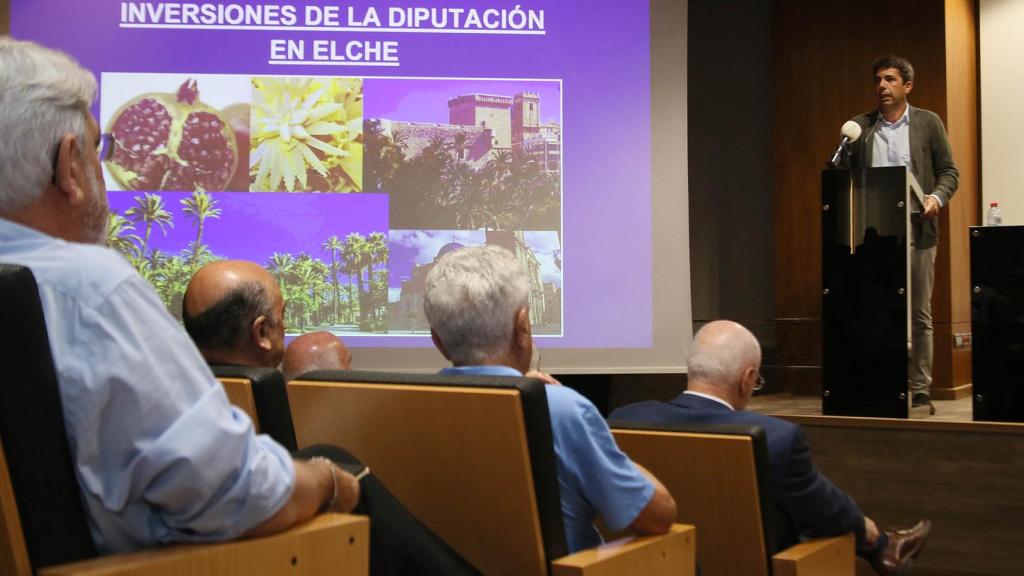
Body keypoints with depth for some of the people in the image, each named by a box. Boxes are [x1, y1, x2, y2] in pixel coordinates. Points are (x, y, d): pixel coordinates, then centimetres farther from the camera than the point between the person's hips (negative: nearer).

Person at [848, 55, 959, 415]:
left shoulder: (928, 123, 7)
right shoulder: (860, 127, 10)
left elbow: (949, 171, 6)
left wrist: (937, 197, -13)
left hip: (917, 231, -1)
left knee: (919, 315, 4)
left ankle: (919, 390, 10)